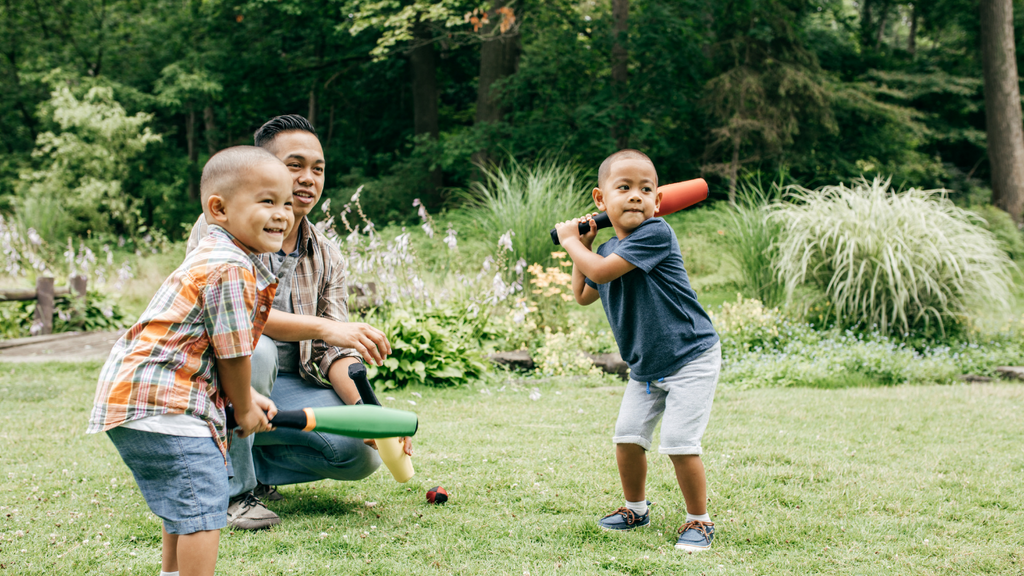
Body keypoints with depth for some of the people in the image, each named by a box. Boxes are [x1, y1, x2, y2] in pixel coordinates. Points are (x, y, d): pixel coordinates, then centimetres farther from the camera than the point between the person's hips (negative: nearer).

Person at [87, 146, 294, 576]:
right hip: (158, 404, -12)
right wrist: (244, 407, 3)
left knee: (184, 502, 26)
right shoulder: (232, 271, -20)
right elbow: (232, 354, -14)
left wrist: (245, 396, 22)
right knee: (202, 506, -11)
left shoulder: (217, 257, 16)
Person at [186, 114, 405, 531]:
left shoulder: (326, 257, 7)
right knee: (253, 347, -37)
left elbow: (333, 352, 0)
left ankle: (249, 463, 7)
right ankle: (231, 488, -17)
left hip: (286, 388, 5)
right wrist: (321, 327, -40)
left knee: (362, 454, -18)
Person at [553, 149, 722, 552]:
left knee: (679, 442, -12)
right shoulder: (607, 249, 5)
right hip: (645, 366, 8)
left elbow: (601, 271, -27)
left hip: (690, 357, -8)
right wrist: (581, 246, 11)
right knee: (628, 437, 8)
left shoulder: (655, 234, -21)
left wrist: (570, 240, -9)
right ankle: (636, 508, 30)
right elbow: (583, 295, 21)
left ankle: (699, 520, 6)